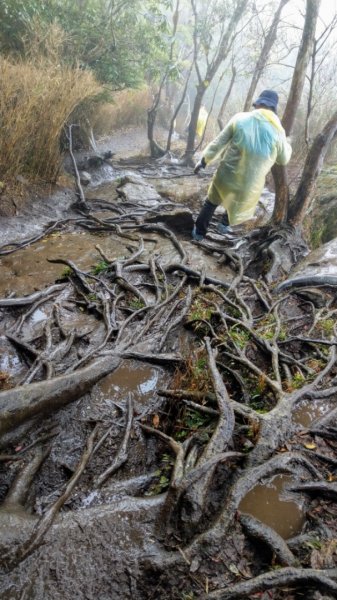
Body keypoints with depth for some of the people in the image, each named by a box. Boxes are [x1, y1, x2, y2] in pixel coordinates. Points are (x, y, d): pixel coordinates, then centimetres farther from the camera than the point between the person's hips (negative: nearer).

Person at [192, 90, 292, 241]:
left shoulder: (240, 119, -8)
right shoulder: (277, 131, -7)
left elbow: (218, 143, -3)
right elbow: (283, 159, 5)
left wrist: (203, 160, 8)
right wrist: (286, 144, 23)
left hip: (227, 174, 0)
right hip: (251, 184, 0)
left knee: (212, 201, 23)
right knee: (240, 202, 33)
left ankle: (199, 232, 30)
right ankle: (225, 225, 46)